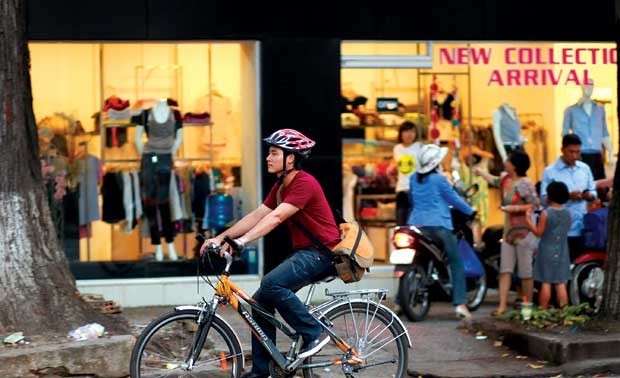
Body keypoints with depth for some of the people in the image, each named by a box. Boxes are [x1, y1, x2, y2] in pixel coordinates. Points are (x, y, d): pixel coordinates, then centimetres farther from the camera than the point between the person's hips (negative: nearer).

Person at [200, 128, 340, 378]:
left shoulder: (304, 183, -17)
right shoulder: (281, 187, 12)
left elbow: (275, 217, -28)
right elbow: (256, 216, 7)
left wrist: (242, 240, -37)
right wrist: (220, 238, -2)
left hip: (322, 252, -9)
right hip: (303, 252, 10)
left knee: (271, 284, -29)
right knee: (260, 301, 1)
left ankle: (314, 334, -15)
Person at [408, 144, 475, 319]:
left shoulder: (413, 179, 10)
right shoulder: (439, 179, -7)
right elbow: (454, 199, 0)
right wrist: (470, 211, 14)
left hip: (416, 224, 6)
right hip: (438, 225, -6)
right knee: (456, 264, 0)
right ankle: (460, 303, -11)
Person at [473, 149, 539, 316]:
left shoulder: (524, 184, -15)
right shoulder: (506, 179, 9)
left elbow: (535, 204, -17)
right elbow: (494, 181, 33)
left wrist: (515, 208, -21)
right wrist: (480, 172, 43)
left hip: (524, 232, -8)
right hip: (508, 231, 8)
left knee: (525, 272, -2)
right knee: (505, 270, 1)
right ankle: (502, 306, -1)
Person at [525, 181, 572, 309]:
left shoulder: (546, 213, -13)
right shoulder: (567, 213, 3)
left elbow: (538, 232, -13)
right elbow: (566, 229, 12)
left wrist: (528, 219, -5)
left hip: (547, 252, -4)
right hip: (562, 252, 4)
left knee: (546, 282, -1)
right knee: (561, 283, 6)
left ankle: (543, 310, 3)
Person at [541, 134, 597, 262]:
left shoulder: (585, 169, 12)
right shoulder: (550, 171, -3)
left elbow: (593, 193, 16)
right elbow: (544, 198, -9)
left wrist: (588, 195, -7)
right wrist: (567, 196, -20)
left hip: (582, 228, 5)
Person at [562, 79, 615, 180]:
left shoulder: (600, 109, 14)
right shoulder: (571, 110, 5)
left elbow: (604, 134, 17)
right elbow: (565, 135, 5)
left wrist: (611, 154, 10)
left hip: (597, 155, 3)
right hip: (579, 155, -3)